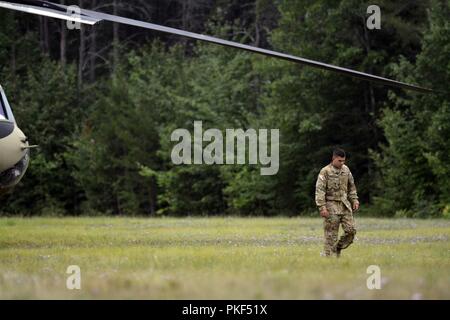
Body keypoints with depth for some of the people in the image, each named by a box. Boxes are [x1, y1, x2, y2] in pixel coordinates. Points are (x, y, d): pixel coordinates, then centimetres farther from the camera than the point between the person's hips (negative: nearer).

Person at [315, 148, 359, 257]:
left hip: (345, 205, 5)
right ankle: (329, 256, 3)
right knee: (331, 235, -4)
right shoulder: (325, 171, -9)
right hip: (331, 205, -5)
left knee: (351, 230, -3)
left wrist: (354, 200, 13)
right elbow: (319, 190, -13)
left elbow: (351, 187, 21)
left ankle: (338, 248, 17)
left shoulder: (346, 169, 9)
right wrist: (322, 207, -20)